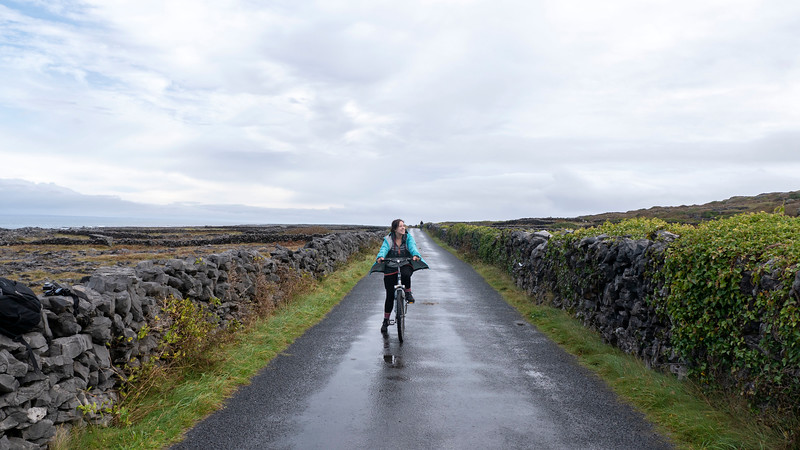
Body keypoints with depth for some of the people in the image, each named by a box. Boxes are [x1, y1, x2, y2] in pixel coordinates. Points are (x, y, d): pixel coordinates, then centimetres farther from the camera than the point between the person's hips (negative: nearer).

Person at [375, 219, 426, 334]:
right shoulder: (388, 239, -2)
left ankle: (408, 292, -8)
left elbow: (412, 247, -17)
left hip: (405, 265, 0)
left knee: (405, 274, -39)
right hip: (391, 269, 0)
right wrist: (380, 257, -42)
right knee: (390, 296, 2)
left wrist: (416, 255, -40)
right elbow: (383, 249, -19)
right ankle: (385, 321, 19)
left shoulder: (408, 238, 0)